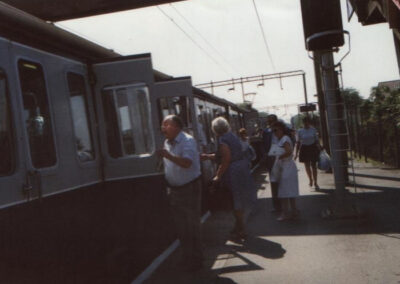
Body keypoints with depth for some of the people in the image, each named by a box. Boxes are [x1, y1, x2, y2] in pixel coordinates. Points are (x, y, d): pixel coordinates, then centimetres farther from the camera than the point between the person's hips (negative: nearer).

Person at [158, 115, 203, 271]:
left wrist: (168, 155, -40)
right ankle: (187, 257, 28)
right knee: (181, 227, 14)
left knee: (192, 226, 1)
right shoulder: (167, 143, 8)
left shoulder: (187, 141, -16)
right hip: (174, 189, 8)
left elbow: (187, 163, -30)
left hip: (189, 188, -7)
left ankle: (195, 260, 13)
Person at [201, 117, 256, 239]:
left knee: (236, 203, 2)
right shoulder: (232, 136, 11)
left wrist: (218, 176, -15)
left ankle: (241, 230, 11)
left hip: (233, 172, -9)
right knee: (239, 201, 19)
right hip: (242, 168, 9)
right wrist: (208, 156, 24)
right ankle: (239, 226, 32)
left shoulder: (222, 140, -18)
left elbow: (226, 160, -21)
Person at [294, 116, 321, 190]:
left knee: (313, 166, -1)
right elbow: (298, 142, 3)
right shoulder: (300, 131, -2)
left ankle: (315, 183, 7)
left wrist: (319, 149, -3)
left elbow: (317, 140, 6)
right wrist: (296, 153, 0)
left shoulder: (313, 130, 0)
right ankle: (310, 179, 29)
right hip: (304, 148, 0)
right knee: (307, 166, 5)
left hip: (313, 148, 0)